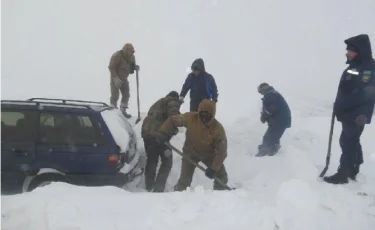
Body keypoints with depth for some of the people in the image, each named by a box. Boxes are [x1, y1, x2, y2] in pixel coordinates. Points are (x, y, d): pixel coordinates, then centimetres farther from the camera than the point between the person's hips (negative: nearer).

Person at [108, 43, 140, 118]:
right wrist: (116, 79, -33)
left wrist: (135, 67, -17)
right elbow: (111, 67, -24)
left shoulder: (132, 57, -2)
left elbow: (132, 67, 9)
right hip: (115, 79, -7)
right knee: (115, 96, -9)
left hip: (124, 79, 7)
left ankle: (123, 111, 20)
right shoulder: (117, 56, -23)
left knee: (126, 95, 8)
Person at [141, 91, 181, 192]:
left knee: (151, 160, 22)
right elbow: (173, 114, -12)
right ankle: (158, 189, -3)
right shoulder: (173, 102, 7)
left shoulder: (158, 103, 31)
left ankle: (149, 186, 31)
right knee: (167, 162, 5)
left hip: (146, 133, 7)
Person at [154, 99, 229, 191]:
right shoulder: (190, 117, -29)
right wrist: (163, 132, -29)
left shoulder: (218, 129, -32)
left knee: (222, 176, 5)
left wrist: (213, 168, -26)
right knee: (184, 180, -2)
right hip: (191, 152, 0)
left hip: (209, 154, 0)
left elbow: (221, 151, -24)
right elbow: (172, 120, -14)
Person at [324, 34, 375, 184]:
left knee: (347, 142, -9)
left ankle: (342, 174, -5)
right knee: (351, 142, 16)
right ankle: (352, 171, 26)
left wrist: (362, 114, -25)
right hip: (348, 114, 10)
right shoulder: (353, 67, 15)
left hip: (356, 116, -10)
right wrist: (338, 107, 16)